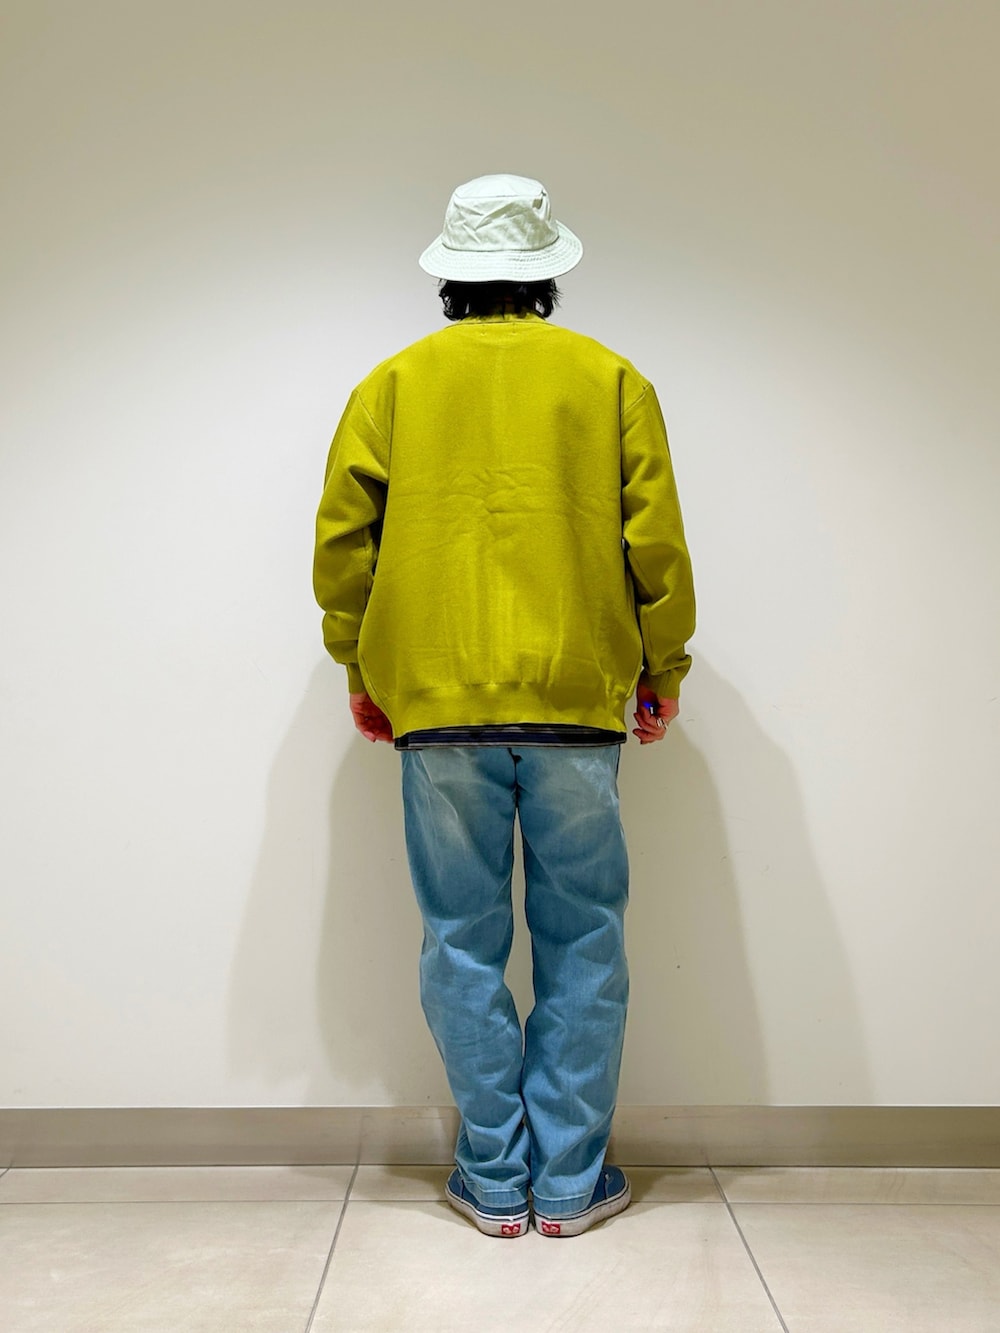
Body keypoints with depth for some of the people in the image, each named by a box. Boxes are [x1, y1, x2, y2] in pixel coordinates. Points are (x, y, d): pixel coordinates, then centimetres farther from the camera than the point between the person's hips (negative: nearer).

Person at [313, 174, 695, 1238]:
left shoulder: (392, 384, 9)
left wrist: (361, 673, 17)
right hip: (578, 700, 0)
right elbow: (656, 541, 5)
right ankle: (570, 1180, 16)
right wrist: (662, 672, 14)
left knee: (464, 942, 8)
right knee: (580, 940, 9)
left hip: (436, 704, 1)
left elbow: (343, 538, 7)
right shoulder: (610, 379, 8)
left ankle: (494, 1181, 17)